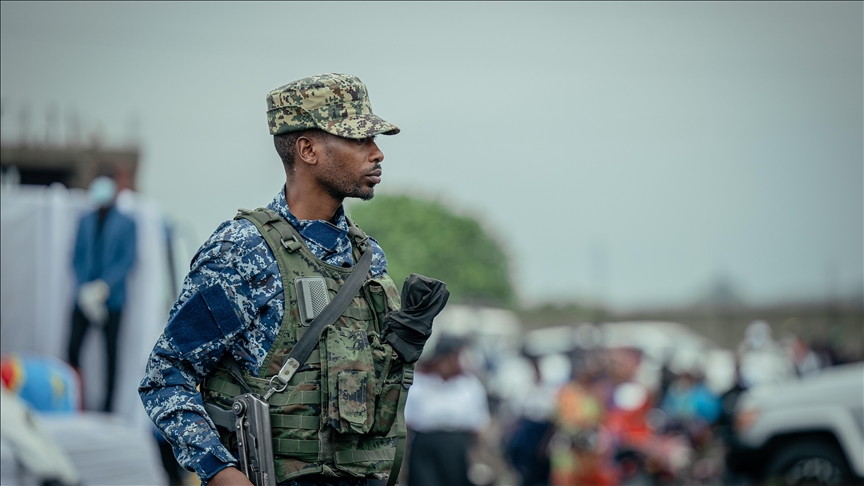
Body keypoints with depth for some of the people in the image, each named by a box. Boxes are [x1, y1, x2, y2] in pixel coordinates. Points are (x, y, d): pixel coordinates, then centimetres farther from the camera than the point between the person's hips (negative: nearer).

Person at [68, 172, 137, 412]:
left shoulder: (125, 223, 1)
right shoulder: (85, 221, 10)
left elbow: (127, 260, -6)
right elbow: (78, 257, 8)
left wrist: (104, 286, -16)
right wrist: (84, 288, -6)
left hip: (111, 297, -3)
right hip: (85, 295, 3)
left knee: (110, 349, 0)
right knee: (73, 346, -5)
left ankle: (108, 404, 4)